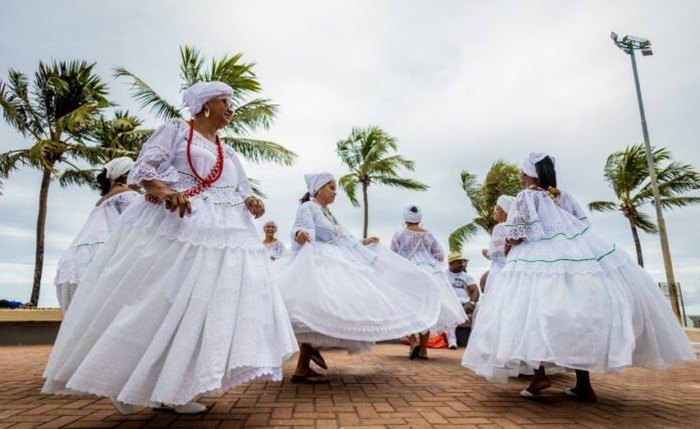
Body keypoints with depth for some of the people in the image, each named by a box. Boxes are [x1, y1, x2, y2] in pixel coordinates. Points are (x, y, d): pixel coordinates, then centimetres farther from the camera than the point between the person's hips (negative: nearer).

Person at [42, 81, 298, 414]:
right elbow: (144, 167, -5)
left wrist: (251, 202, -4)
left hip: (220, 233, 6)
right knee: (155, 299, -4)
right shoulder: (177, 130, 5)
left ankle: (174, 389, 6)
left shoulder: (228, 153, 23)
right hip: (172, 224, -6)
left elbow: (241, 190, 19)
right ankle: (123, 380, 16)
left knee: (203, 300, -1)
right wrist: (165, 191, -25)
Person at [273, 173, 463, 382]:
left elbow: (343, 240, 29)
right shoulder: (308, 207, -3)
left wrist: (363, 243, 39)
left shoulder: (328, 213, 24)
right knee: (315, 311, -14)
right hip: (315, 266, -10)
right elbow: (301, 228, -21)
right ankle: (302, 370, -9)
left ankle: (312, 347, 17)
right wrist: (300, 234, -44)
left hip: (333, 266, 10)